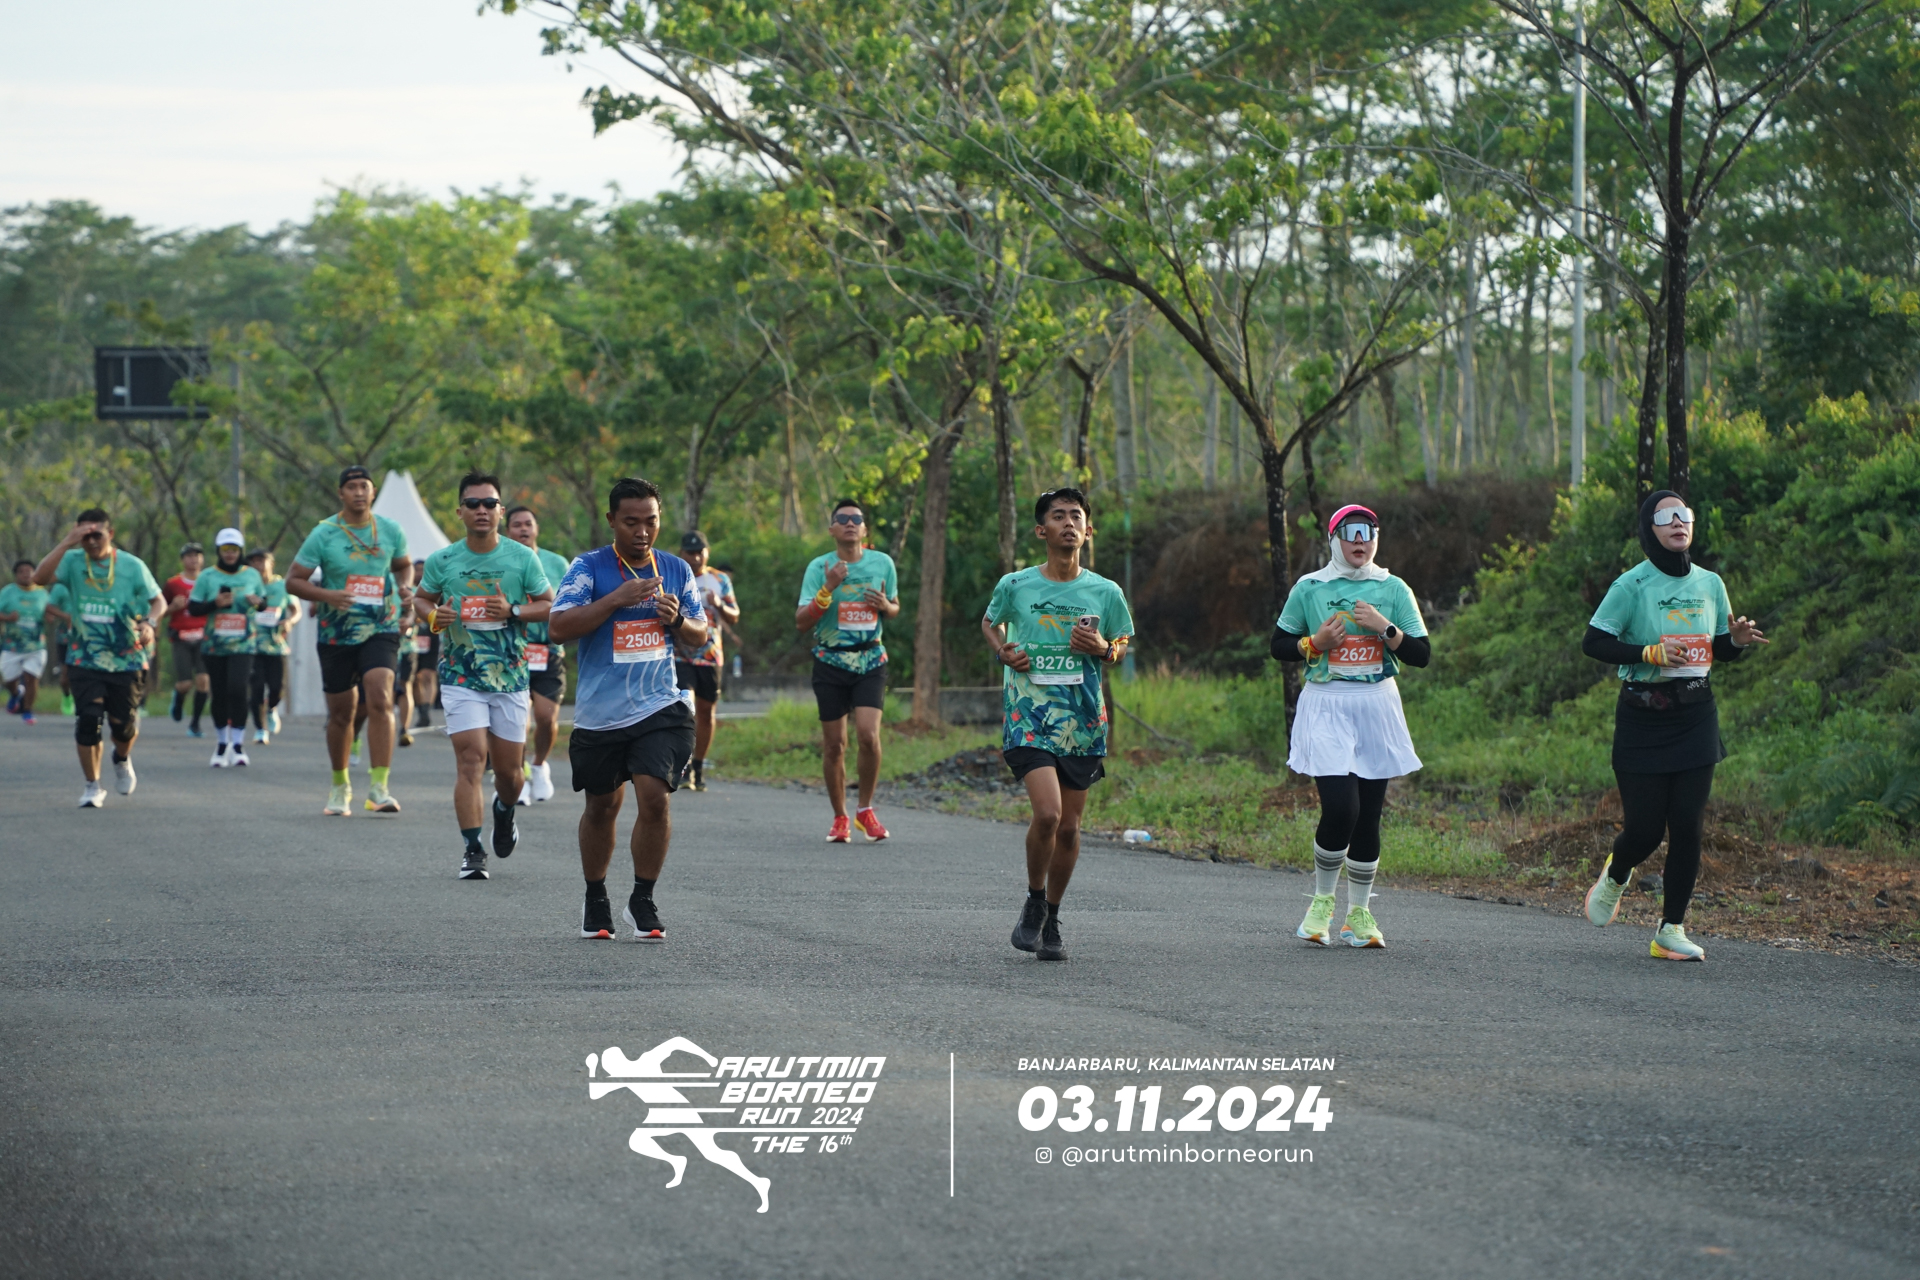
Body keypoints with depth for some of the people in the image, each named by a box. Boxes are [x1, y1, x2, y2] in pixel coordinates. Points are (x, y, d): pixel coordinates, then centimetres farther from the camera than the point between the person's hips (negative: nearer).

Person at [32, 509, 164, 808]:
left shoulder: (132, 566, -5)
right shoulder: (73, 561, -5)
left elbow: (159, 600, 4)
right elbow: (40, 577, -22)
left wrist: (150, 623, -17)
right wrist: (66, 544, -29)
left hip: (126, 658, 0)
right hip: (86, 658, 0)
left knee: (123, 722, 3)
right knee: (87, 719, -10)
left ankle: (122, 759, 39)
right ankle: (93, 786, 6)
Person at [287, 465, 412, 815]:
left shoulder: (390, 530, 3)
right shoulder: (324, 534, -5)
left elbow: (403, 565, 22)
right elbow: (293, 581, -4)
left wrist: (406, 588, 0)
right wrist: (327, 595, -21)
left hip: (381, 629, 0)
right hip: (336, 633, 0)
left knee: (381, 700, -20)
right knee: (341, 713, 8)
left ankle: (378, 787, -22)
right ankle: (340, 786, 29)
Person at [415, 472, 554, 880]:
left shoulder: (523, 558, -1)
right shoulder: (441, 561, 0)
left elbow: (550, 606, 4)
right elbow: (421, 598, 15)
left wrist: (514, 612, -14)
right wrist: (432, 616, -8)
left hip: (510, 677, 1)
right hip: (461, 676, -1)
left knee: (508, 767, 7)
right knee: (470, 759, -14)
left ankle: (504, 812, 41)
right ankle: (472, 850, -10)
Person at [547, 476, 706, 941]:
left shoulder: (676, 570, 6)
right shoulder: (589, 567, -6)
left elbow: (699, 632, 16)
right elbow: (558, 627, -17)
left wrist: (678, 619, -7)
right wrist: (617, 599, -23)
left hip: (660, 709, 1)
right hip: (600, 714, -1)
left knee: (654, 797, -15)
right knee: (602, 806, 12)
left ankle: (642, 902, 1)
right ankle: (595, 901, 32)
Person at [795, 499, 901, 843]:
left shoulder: (883, 563, 3)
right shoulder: (819, 567, -4)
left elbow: (895, 606, 18)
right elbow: (801, 622, -9)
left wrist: (885, 606, -6)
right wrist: (828, 589, -22)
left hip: (871, 660, 1)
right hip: (830, 661, -1)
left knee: (869, 735, -15)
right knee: (834, 744, 2)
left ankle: (865, 811, 3)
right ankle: (840, 818, 17)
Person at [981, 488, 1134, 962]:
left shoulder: (1105, 592, 2)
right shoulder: (1015, 586, -2)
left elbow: (1124, 647, 15)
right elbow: (989, 622, 19)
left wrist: (1103, 649, -8)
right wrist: (1003, 652, -2)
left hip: (1083, 722, 2)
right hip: (1029, 715, -2)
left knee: (1069, 825, 6)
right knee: (1047, 812, -19)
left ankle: (1052, 919, 24)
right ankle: (1034, 901, 5)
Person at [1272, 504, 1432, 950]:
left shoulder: (1394, 590, 5)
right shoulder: (1309, 588, 2)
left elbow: (1422, 654, 2)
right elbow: (1279, 645, 9)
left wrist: (1385, 629, -13)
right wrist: (1315, 643, -9)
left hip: (1377, 708, 2)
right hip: (1326, 708, -2)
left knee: (1368, 816, 3)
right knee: (1340, 809, -16)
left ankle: (1358, 914, 15)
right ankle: (1322, 901, 6)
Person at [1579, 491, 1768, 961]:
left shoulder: (1710, 584, 7)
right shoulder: (1632, 585, -8)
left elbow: (1722, 651, 17)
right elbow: (1593, 642, -10)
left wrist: (1738, 640, -7)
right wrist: (1651, 652, -21)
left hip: (1696, 718, 4)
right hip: (1642, 722, -4)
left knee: (1687, 826, -3)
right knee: (1644, 829, -4)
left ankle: (1671, 930, 5)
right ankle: (1615, 875, 31)